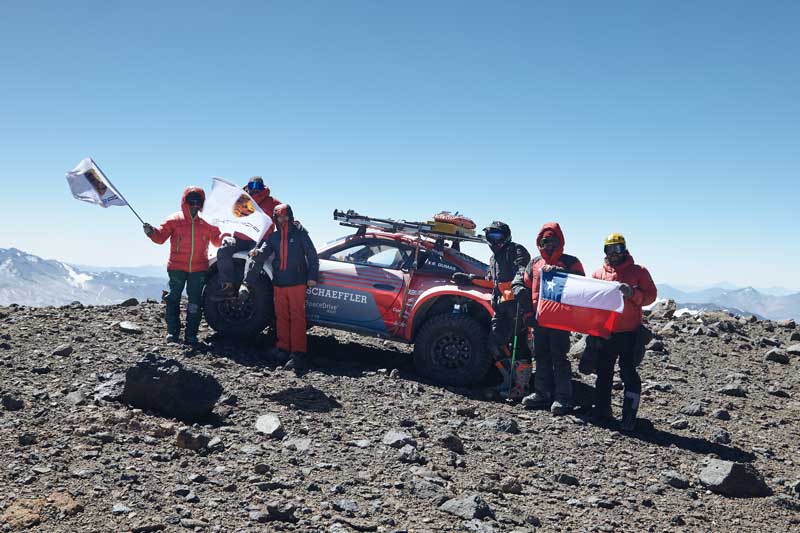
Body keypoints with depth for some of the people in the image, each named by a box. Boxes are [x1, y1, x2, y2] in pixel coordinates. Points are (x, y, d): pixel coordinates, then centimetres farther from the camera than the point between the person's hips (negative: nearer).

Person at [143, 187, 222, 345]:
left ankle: (191, 334, 9)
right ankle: (172, 331, 9)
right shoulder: (174, 220, 3)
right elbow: (160, 237, -1)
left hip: (199, 269, 1)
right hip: (177, 267, -1)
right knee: (173, 298, 1)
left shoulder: (207, 223, 8)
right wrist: (151, 232, -20)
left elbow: (217, 240, 14)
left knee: (195, 301, 3)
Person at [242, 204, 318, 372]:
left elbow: (312, 255, 1)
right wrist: (257, 253, -21)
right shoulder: (273, 237, 14)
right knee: (281, 316, 9)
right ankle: (283, 349, 19)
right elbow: (263, 253, 3)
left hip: (297, 282, -5)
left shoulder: (300, 234, 2)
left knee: (297, 317, -8)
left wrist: (312, 276, -7)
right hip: (279, 283, 5)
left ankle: (299, 353, -10)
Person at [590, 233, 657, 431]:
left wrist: (633, 293, -20)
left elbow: (651, 295, -3)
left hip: (629, 332, -4)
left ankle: (629, 417, 1)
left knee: (629, 373, -4)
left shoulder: (638, 271, 1)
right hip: (604, 332, 4)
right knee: (603, 373, 11)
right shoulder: (598, 273, 10)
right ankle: (601, 412, 22)